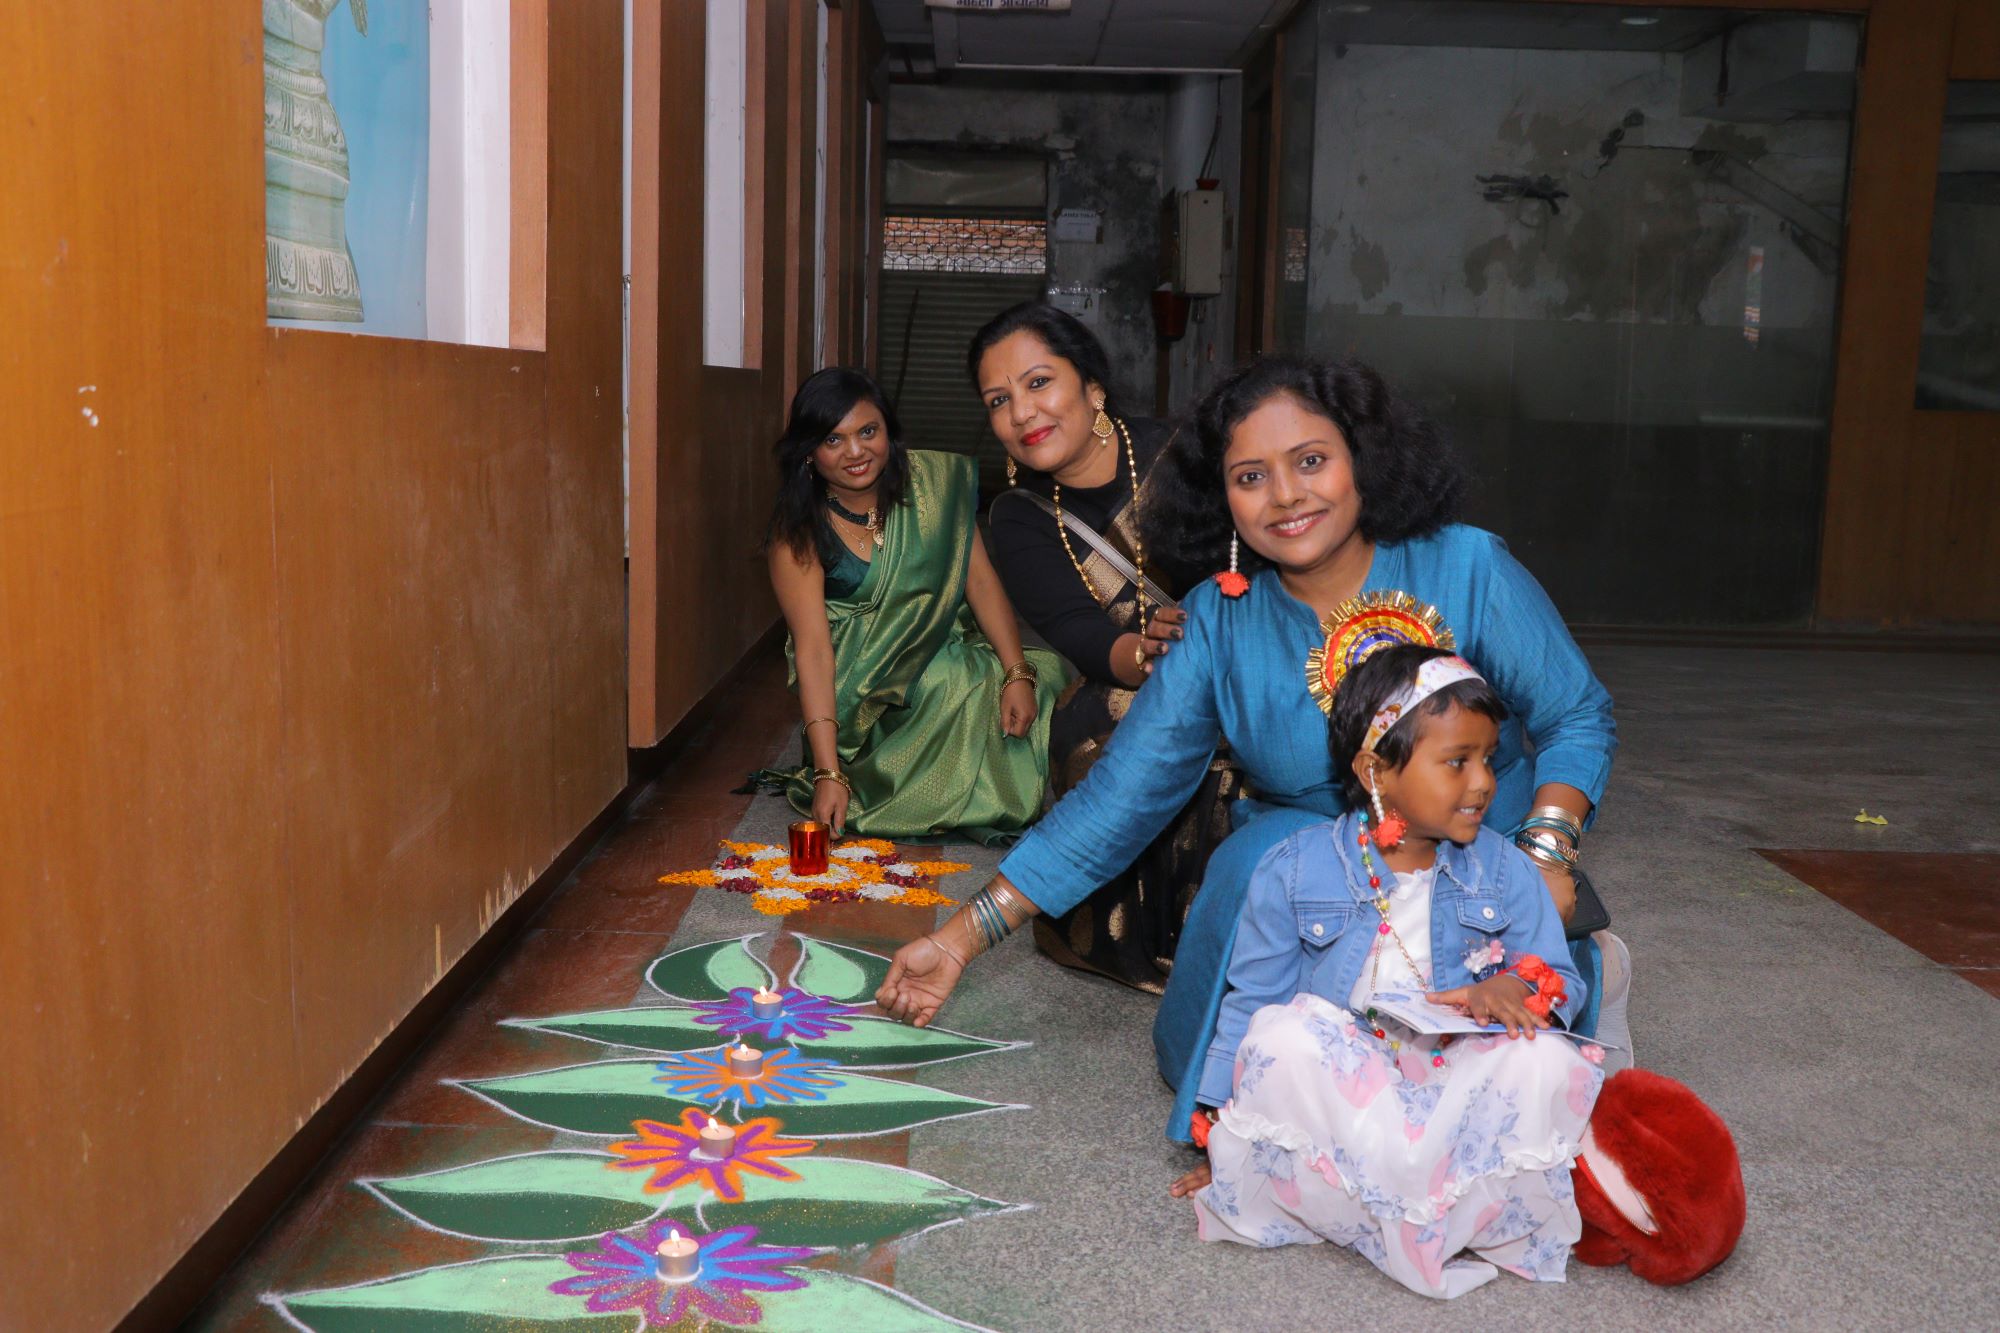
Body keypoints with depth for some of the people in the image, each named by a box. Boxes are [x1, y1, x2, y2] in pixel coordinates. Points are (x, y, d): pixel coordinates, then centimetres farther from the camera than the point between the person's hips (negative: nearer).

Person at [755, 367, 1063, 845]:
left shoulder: (932, 482, -2)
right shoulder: (798, 532, -10)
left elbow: (979, 578, -5)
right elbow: (813, 647, -17)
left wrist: (1018, 674, -19)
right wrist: (829, 774, -25)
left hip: (946, 654, 4)